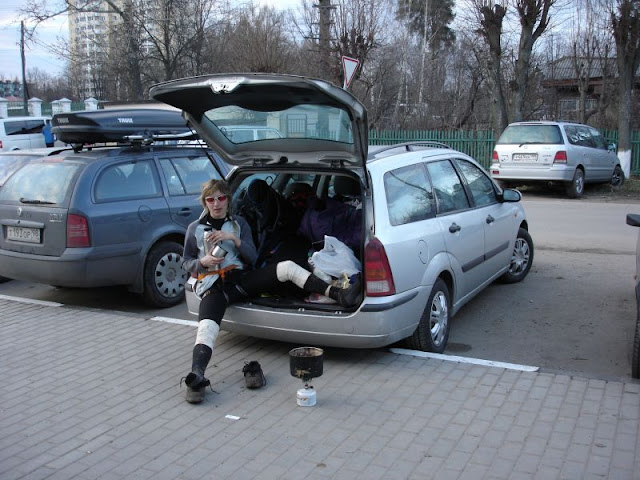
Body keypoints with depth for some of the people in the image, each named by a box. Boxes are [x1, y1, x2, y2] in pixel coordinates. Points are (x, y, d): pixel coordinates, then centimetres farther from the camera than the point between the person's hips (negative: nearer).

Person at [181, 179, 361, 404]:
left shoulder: (238, 223, 14)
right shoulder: (195, 228, 11)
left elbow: (252, 257, 7)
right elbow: (186, 263, 15)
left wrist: (234, 238, -10)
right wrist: (203, 262, -8)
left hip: (241, 277, 2)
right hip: (214, 286, -2)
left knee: (287, 267, -19)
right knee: (207, 327, -32)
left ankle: (338, 294, -26)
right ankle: (196, 376, -54)